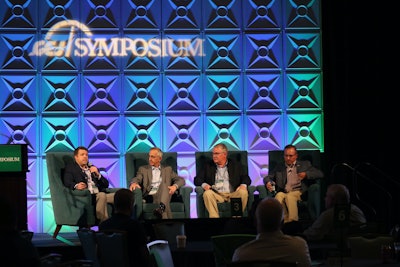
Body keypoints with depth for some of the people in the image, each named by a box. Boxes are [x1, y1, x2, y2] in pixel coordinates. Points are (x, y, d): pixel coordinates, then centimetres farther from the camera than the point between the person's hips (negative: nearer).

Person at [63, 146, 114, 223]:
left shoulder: (92, 168, 27)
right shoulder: (70, 168, 12)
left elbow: (106, 184, 21)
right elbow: (67, 183, -7)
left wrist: (97, 174, 2)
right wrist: (76, 186, -29)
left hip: (99, 195, 6)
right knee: (102, 195, -36)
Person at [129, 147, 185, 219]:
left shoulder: (168, 169, 24)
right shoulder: (143, 169, 22)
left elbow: (181, 180, 14)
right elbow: (137, 179, 4)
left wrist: (175, 186, -11)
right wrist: (134, 183, -23)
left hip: (164, 195, 0)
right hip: (149, 196, 0)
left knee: (164, 184, -33)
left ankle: (161, 207, -58)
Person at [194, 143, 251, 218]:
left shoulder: (236, 166, 16)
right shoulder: (208, 166, 17)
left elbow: (246, 178, 11)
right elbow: (197, 179, 12)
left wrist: (243, 185, -13)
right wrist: (203, 184, -11)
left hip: (233, 194, 0)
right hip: (217, 194, 0)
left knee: (243, 192, -29)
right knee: (207, 193, -31)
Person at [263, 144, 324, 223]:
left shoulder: (304, 164, 16)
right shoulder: (279, 167, 22)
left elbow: (320, 174, 8)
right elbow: (268, 177, 18)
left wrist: (306, 174, -11)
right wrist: (268, 182, -7)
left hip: (298, 192, -2)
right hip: (283, 192, 2)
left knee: (290, 196, -36)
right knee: (278, 196, -34)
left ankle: (292, 221, -38)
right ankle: (283, 221, -36)